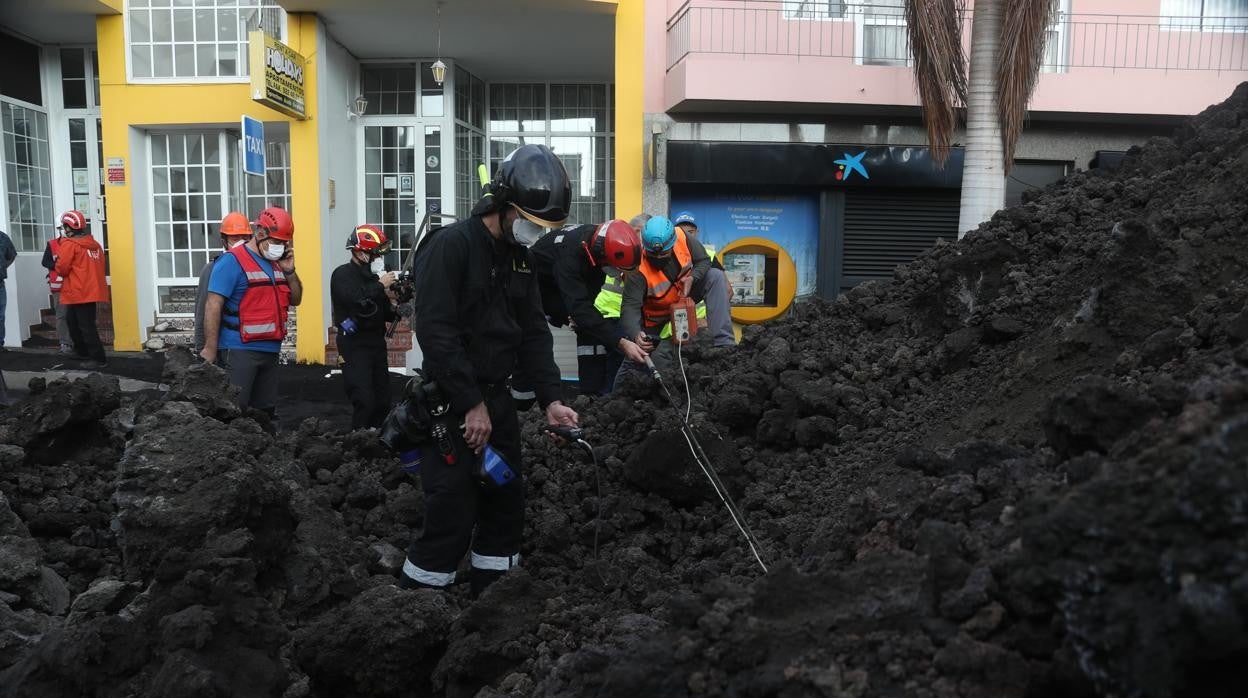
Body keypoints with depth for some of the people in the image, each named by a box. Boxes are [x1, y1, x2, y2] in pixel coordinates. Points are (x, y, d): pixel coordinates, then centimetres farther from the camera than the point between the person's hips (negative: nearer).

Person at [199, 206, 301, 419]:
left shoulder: (276, 263, 13)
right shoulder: (232, 261, -10)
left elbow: (295, 300, 18)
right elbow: (213, 306, -14)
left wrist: (289, 272, 1)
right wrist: (210, 350, -19)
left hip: (271, 351, 8)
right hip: (240, 351, -7)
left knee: (266, 413, 13)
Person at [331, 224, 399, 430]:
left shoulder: (374, 277, 16)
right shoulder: (343, 275, -6)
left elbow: (384, 313, 20)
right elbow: (355, 300, -27)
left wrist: (393, 309, -1)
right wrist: (380, 286, -18)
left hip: (377, 343, 8)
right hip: (355, 345, -7)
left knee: (383, 402, 7)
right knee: (365, 403, -14)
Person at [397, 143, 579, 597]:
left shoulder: (520, 257, 10)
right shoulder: (449, 246, -15)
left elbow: (534, 332, 9)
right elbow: (435, 332, -21)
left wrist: (550, 399, -2)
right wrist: (472, 404, -20)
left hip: (498, 398, 8)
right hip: (452, 405, -8)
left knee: (507, 504, 13)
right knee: (452, 517, -6)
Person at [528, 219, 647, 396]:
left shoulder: (600, 240, -21)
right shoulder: (569, 255, -43)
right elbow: (579, 308, -47)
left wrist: (579, 310, -19)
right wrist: (621, 343, -52)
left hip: (572, 285, 6)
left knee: (593, 325, -9)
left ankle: (594, 395, -8)